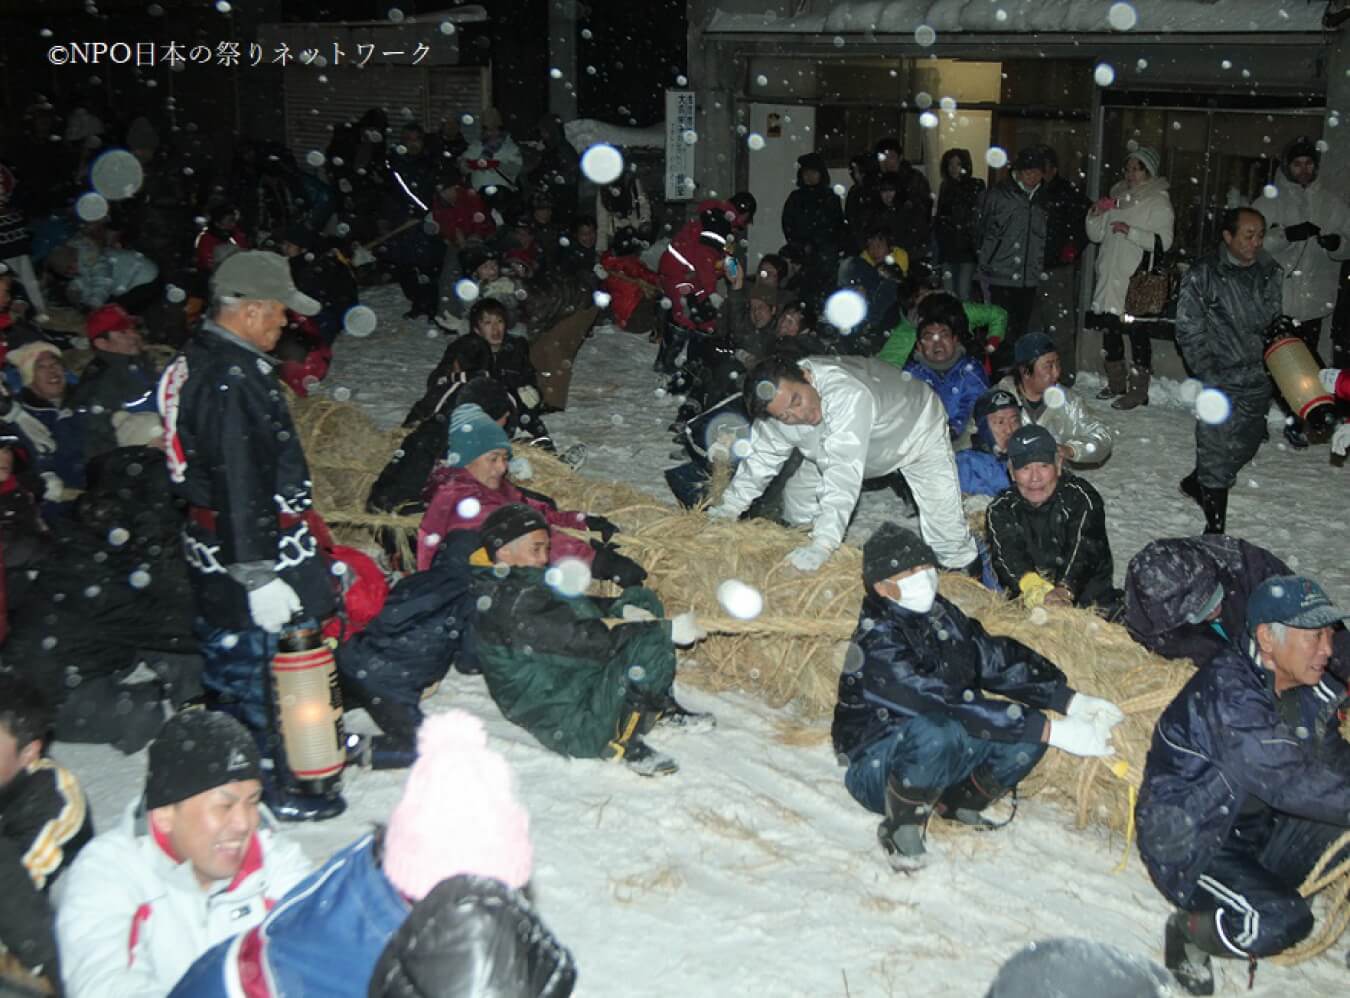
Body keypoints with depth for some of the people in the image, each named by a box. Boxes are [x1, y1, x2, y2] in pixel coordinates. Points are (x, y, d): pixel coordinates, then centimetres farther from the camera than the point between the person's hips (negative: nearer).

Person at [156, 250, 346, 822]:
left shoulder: (196, 362, 9)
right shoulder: (233, 380, -24)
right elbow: (240, 488, -27)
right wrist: (260, 576, -24)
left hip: (210, 548, 11)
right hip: (254, 552, -11)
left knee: (228, 660, 22)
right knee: (261, 668, 2)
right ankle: (273, 789, 15)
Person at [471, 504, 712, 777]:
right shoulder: (513, 603, -24)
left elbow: (576, 607, 15)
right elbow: (585, 639, -29)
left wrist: (620, 609, -5)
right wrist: (667, 629, -25)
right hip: (570, 728, -11)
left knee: (641, 598, 10)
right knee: (651, 642, -28)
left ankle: (659, 707, 6)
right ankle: (621, 738, -10)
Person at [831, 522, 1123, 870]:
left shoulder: (941, 613, 0)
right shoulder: (877, 641, -25)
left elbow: (997, 659, 2)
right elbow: (950, 705, -31)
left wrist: (1072, 701, -12)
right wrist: (1051, 730, -32)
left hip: (939, 758, 7)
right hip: (880, 767, -7)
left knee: (1029, 728, -11)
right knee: (939, 733, -38)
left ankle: (958, 805, 9)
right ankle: (901, 828, -12)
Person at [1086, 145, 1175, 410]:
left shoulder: (1158, 200, -2)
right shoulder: (1117, 195, 16)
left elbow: (1164, 241, -12)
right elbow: (1096, 235, 17)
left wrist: (1131, 231, -21)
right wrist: (1096, 214, -2)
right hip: (1110, 276, 7)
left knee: (1138, 332, -7)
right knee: (1109, 329, 12)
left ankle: (1139, 390, -3)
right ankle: (1116, 383, 26)